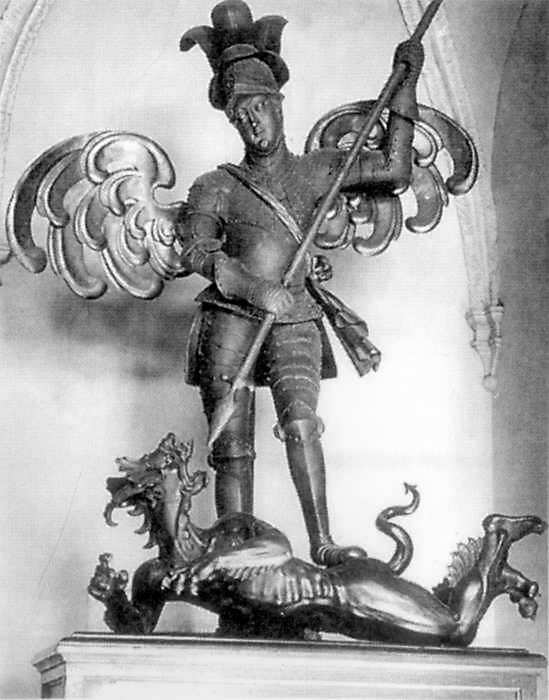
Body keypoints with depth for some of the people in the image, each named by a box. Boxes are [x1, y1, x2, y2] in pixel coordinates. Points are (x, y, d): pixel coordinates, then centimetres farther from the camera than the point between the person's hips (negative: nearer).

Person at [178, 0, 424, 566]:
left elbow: (393, 171, 12)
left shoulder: (315, 170, 15)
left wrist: (406, 84, 11)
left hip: (292, 319, 0)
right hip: (228, 318, 0)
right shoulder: (217, 186, 10)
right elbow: (196, 252, -5)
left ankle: (321, 544, -24)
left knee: (300, 422, -21)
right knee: (233, 444, -4)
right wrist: (255, 288, -20)